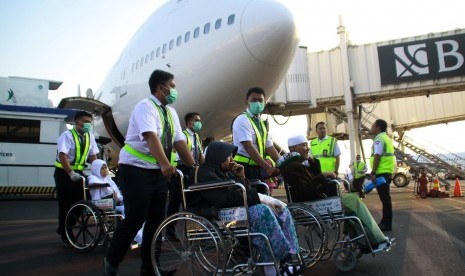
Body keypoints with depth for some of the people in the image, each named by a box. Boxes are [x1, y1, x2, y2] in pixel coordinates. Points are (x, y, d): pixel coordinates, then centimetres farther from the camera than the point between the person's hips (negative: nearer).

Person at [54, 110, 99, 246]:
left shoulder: (90, 136, 2)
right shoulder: (67, 135, -16)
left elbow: (93, 156, 4)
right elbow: (63, 156, -25)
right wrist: (71, 173, -32)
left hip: (78, 172, 6)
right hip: (64, 172, -6)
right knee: (65, 204, -1)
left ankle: (64, 229, 26)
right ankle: (65, 235, 12)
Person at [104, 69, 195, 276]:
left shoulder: (171, 112, 10)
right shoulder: (145, 107, -13)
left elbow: (179, 142, 4)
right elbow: (151, 136, -30)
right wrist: (165, 164, -44)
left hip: (158, 172, 8)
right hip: (136, 171, -7)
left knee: (157, 220, 8)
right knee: (135, 219, -6)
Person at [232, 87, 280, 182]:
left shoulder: (262, 123, 13)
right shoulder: (242, 120, -11)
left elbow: (269, 147, 9)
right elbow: (249, 147, -20)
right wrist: (268, 167, -23)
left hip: (259, 168, 7)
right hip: (245, 168, -7)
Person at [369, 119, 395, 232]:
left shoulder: (379, 139, -11)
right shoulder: (386, 138, 20)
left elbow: (377, 156, -20)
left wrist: (373, 173, -20)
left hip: (381, 173, -10)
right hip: (387, 172, 10)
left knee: (385, 198, -6)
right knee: (385, 197, 14)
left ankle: (386, 224, -2)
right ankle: (385, 222, 22)